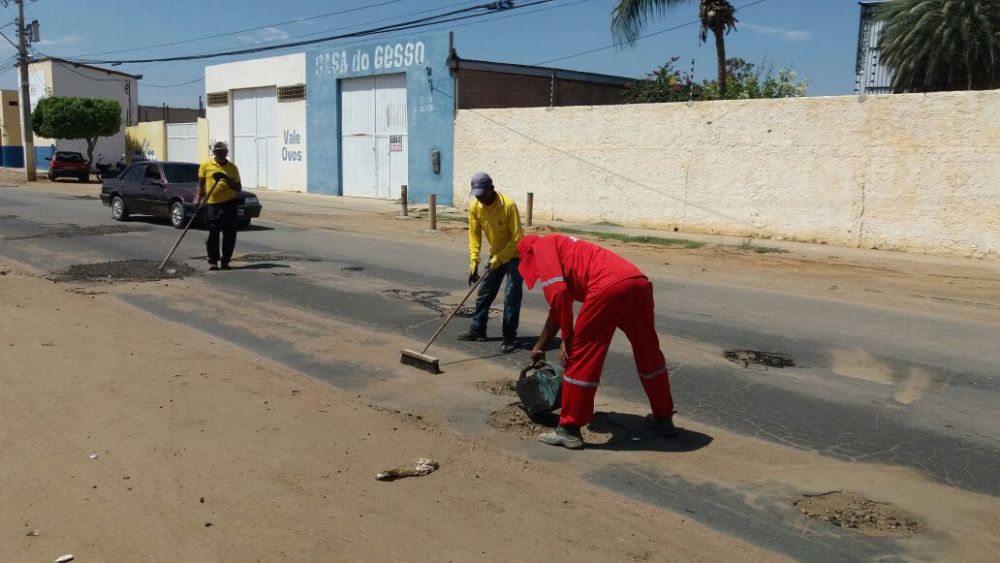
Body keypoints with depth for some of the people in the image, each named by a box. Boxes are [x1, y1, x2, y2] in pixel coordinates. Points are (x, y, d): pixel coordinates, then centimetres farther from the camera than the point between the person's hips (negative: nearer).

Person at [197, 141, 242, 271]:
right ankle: (213, 261, 8)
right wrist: (198, 200, -1)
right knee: (213, 233, -2)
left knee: (230, 234, 2)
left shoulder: (232, 168, 8)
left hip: (230, 203, 1)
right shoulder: (206, 165, 5)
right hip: (212, 203, -1)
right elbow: (201, 185, 9)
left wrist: (226, 178, -10)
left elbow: (238, 188, 4)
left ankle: (225, 261, 13)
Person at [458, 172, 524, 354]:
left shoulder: (508, 205, -28)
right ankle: (477, 330, 24)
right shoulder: (475, 207, -11)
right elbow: (474, 236, -5)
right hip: (495, 255, 6)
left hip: (514, 255, -6)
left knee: (512, 297, -10)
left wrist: (499, 258, -26)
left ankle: (509, 338, -4)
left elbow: (516, 238, -24)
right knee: (484, 293, 11)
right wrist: (474, 261, -16)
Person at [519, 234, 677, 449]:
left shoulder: (541, 247, 15)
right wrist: (539, 347, 55)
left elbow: (558, 293, -3)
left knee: (581, 356, 5)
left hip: (609, 286, -9)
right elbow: (558, 308, 47)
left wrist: (566, 338, 5)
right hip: (639, 282, 9)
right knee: (648, 354, 24)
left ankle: (569, 430, 12)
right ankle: (664, 418, 40)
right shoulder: (563, 248, 39)